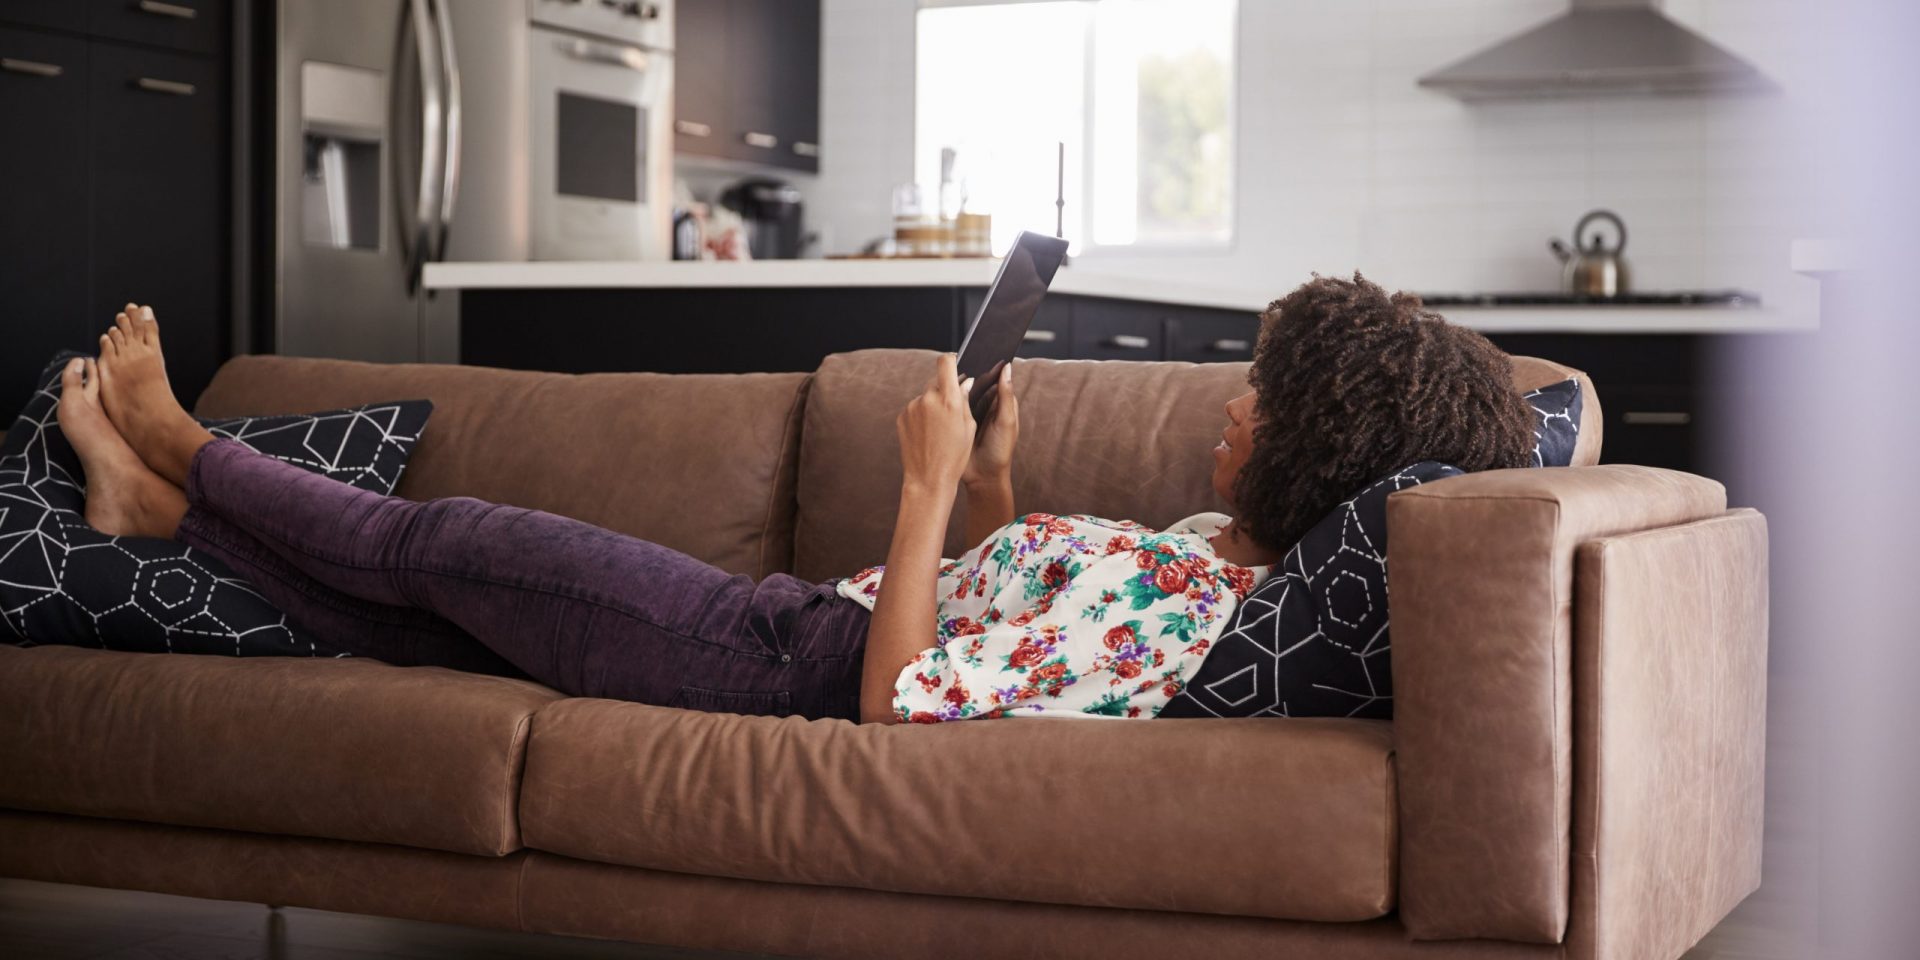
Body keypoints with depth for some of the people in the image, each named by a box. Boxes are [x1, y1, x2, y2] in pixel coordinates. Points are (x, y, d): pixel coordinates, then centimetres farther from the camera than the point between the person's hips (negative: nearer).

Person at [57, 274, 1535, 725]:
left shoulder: (1168, 601, -30)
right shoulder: (1217, 557, 0)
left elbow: (904, 702, -32)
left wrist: (931, 482, -26)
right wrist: (992, 491, 3)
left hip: (791, 659, -8)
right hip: (805, 626, 8)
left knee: (442, 541, 7)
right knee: (443, 609, 18)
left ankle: (185, 452, 30)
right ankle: (168, 502, 32)